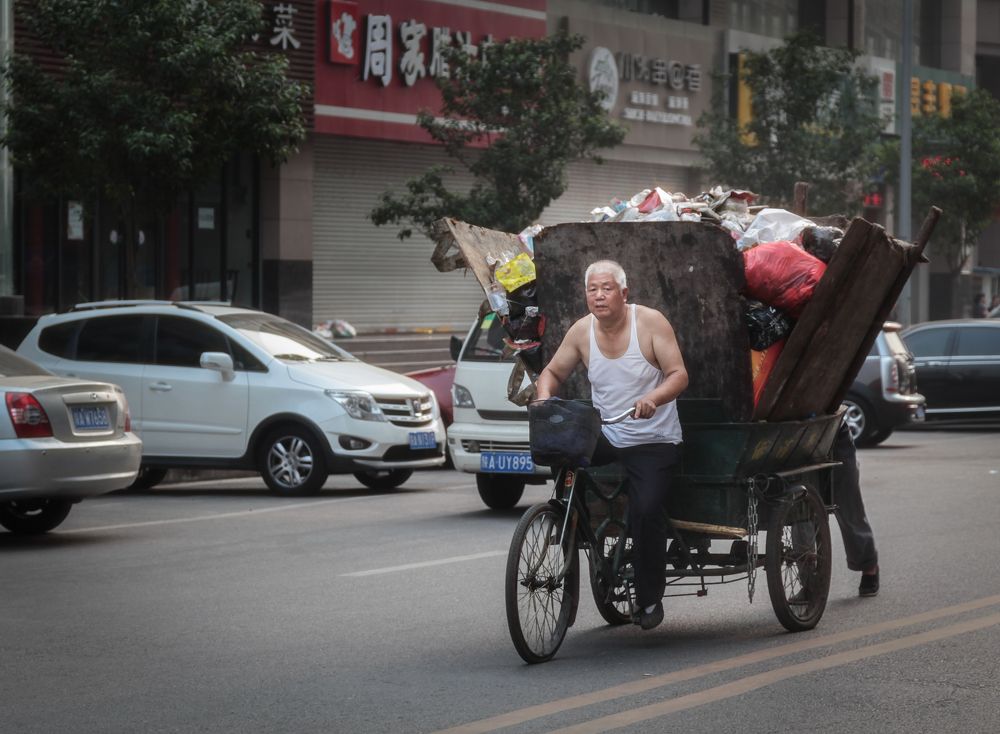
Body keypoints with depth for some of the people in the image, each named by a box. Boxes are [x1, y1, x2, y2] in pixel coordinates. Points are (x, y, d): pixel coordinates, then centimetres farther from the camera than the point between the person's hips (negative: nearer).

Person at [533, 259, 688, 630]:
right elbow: (553, 372, 11)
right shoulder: (582, 331, 1)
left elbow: (679, 375, -14)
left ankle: (650, 598, -5)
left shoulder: (651, 322, -9)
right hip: (604, 436, 4)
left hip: (653, 442, -4)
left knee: (646, 510, -23)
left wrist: (652, 398, -34)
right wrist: (544, 399, -11)